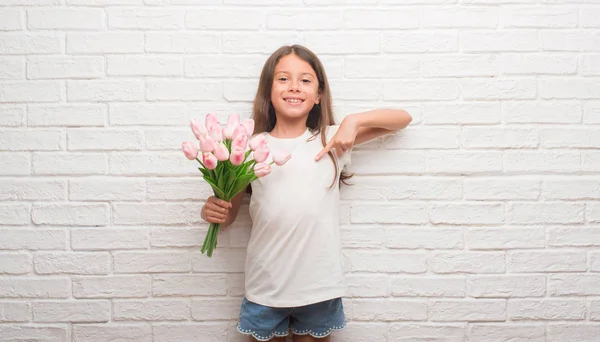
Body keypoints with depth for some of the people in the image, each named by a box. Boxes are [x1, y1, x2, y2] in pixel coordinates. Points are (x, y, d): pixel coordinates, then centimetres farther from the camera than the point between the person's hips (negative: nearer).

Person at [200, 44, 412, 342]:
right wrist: (211, 210, -16)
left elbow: (402, 118, 2)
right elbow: (228, 214, 5)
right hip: (264, 287, 0)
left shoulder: (331, 140, -2)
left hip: (319, 286, 0)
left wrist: (353, 120, -12)